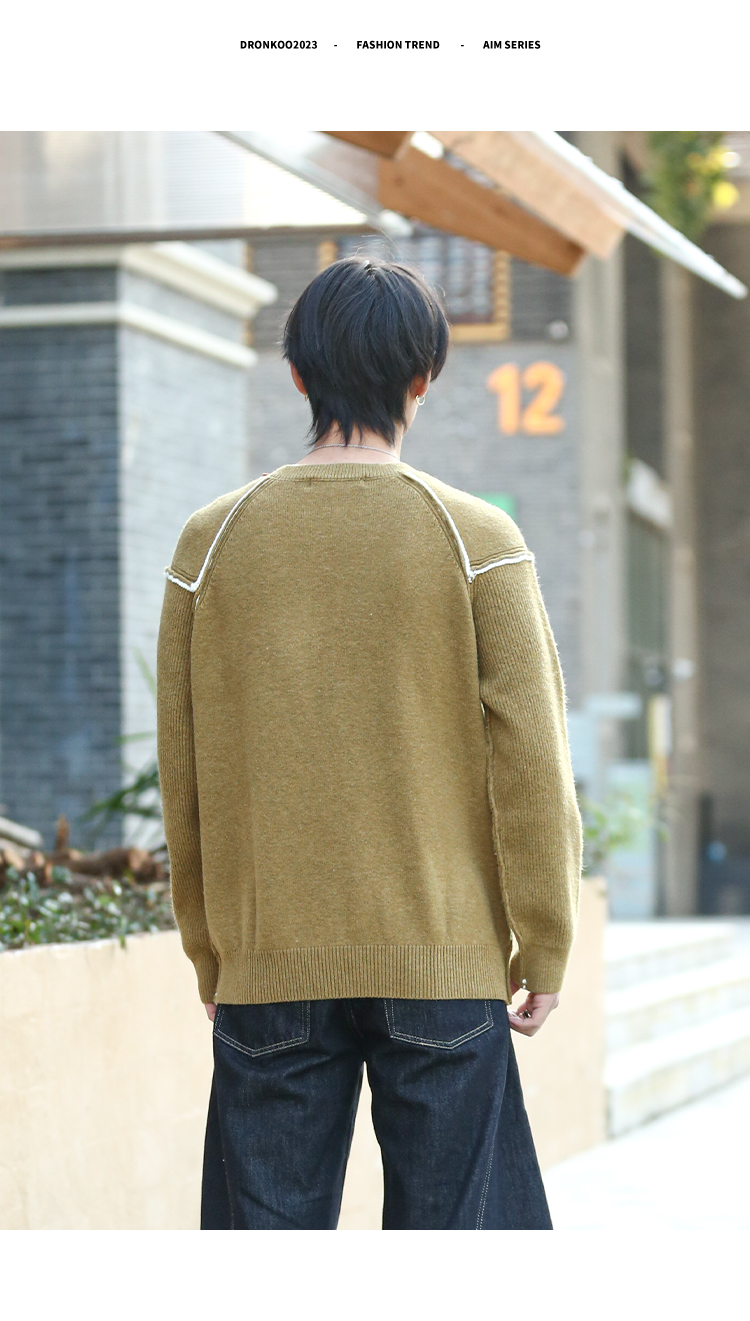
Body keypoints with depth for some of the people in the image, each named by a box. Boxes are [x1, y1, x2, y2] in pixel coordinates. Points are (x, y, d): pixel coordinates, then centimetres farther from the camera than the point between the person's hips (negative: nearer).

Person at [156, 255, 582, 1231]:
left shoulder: (212, 542, 2)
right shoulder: (476, 539, -4)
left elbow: (183, 774, 6)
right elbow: (530, 756, -5)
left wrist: (209, 953, 16)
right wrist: (546, 947, 4)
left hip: (267, 966, 2)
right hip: (443, 962, -2)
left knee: (270, 1227, 6)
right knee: (445, 1225, 4)